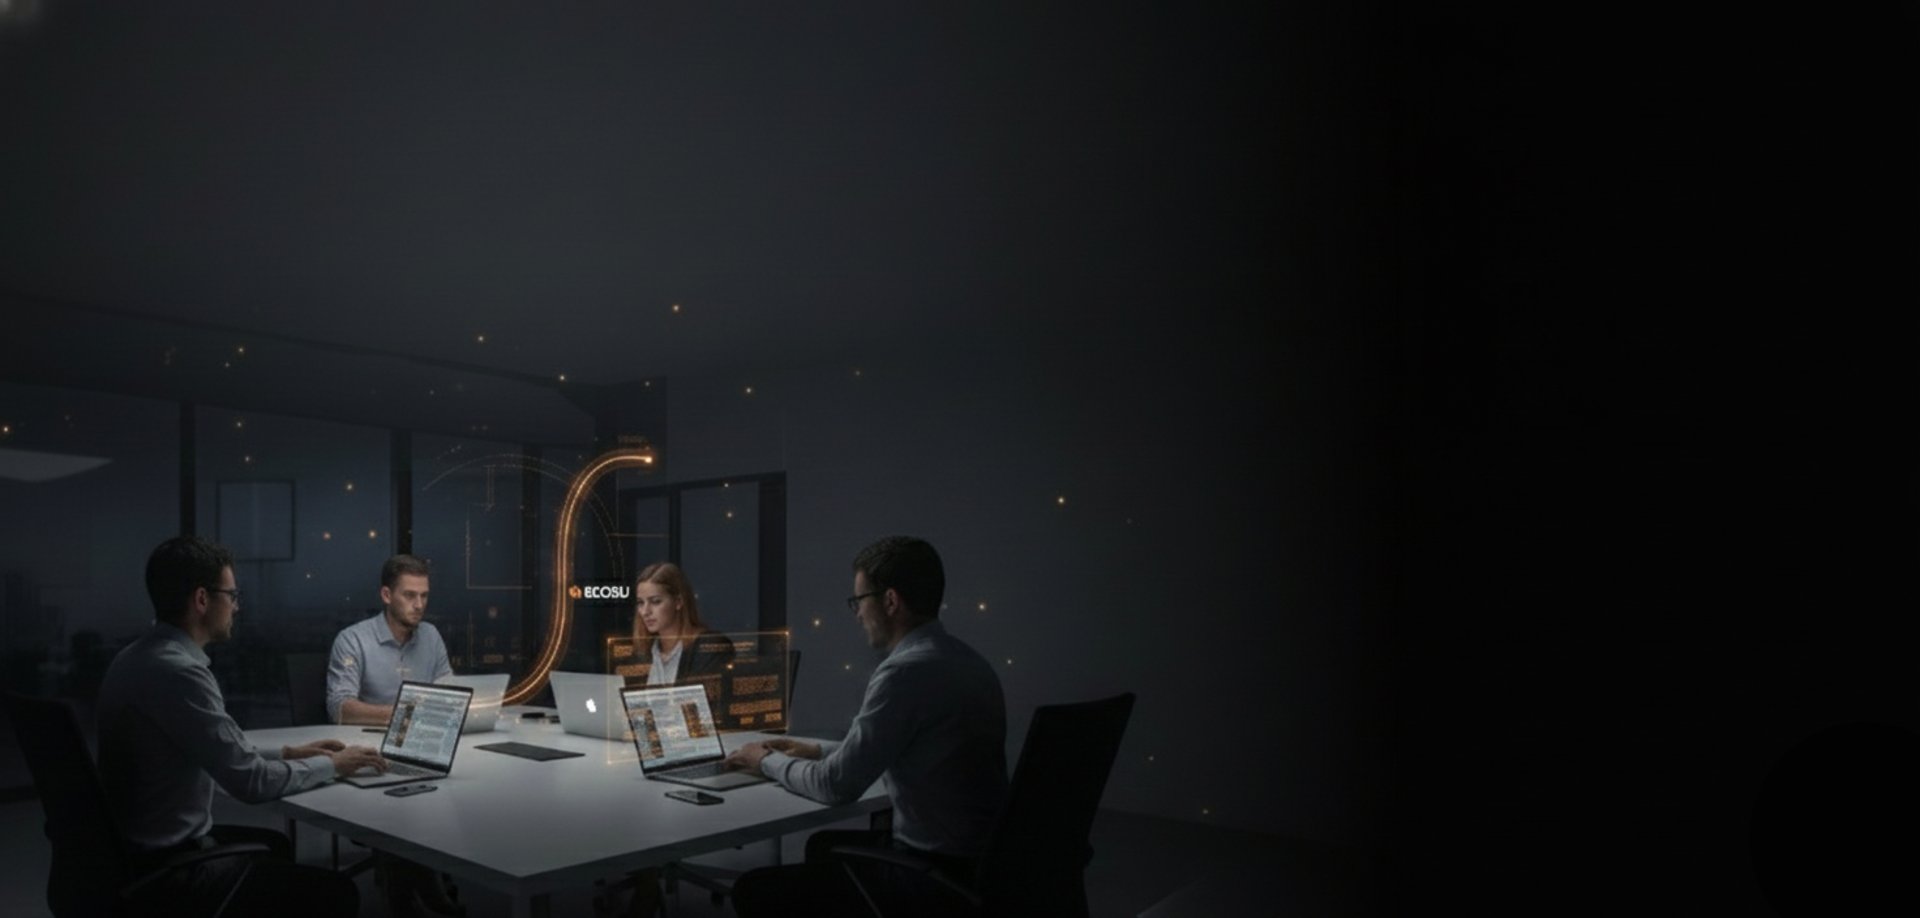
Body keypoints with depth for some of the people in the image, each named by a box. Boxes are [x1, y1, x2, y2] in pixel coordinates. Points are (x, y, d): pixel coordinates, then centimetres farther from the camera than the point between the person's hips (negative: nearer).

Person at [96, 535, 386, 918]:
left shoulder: (142, 657, 6)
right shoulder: (177, 671, -26)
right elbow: (251, 782, -23)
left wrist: (287, 753, 12)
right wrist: (331, 764, -8)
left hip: (136, 850, 11)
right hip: (167, 868, -11)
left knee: (274, 844, 31)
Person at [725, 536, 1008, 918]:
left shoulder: (906, 672, -23)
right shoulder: (965, 660, 7)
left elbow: (837, 786, -17)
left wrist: (768, 761, 2)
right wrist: (819, 750, 18)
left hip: (933, 872, -10)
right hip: (975, 858, 10)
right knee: (824, 844, 30)